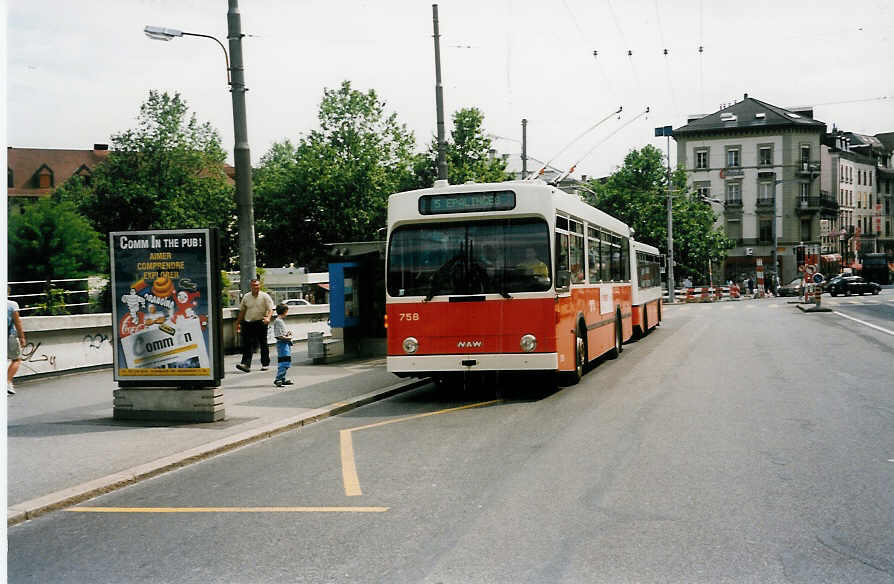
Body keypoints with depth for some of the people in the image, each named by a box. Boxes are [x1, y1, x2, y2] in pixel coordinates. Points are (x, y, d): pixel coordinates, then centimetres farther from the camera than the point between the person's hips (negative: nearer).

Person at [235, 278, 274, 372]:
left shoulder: (265, 296, -1)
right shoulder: (246, 297, 9)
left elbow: (270, 309, -9)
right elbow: (242, 311, 17)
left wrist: (268, 318, -28)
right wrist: (238, 323, 16)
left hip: (260, 323, -2)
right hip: (248, 323, 2)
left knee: (263, 345, 7)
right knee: (247, 344, -9)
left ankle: (265, 364, 18)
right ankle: (246, 364, -16)